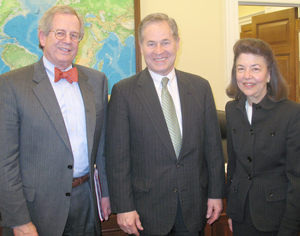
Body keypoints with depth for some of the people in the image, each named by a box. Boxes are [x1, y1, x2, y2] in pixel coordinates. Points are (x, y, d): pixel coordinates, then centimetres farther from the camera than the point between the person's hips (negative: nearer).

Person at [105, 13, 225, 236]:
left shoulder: (200, 87, 3)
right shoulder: (123, 91, -6)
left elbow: (213, 144, 5)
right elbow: (117, 155, -7)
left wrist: (216, 193, 4)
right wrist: (123, 207, -9)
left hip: (194, 205, 3)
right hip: (147, 207, -2)